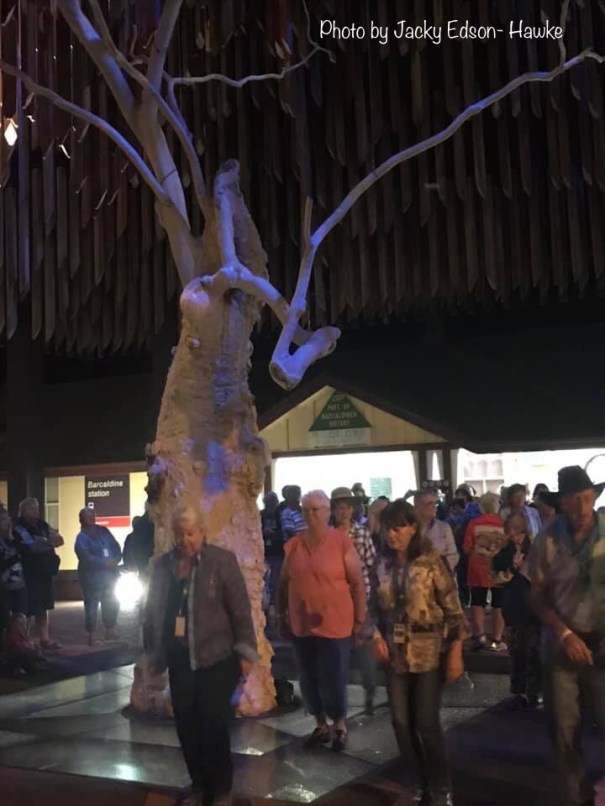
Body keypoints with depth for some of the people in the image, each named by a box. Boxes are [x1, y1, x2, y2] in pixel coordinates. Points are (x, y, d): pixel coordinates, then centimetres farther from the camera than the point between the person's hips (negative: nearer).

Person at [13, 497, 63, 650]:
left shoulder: (42, 525, 11)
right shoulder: (19, 528, -11)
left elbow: (60, 540, 4)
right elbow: (33, 547, -23)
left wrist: (43, 542, -15)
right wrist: (50, 541, -7)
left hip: (44, 572, 7)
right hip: (29, 574, -7)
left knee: (43, 607, 12)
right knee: (29, 609, -7)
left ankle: (44, 639, 18)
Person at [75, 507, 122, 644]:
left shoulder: (103, 531, 11)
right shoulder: (82, 537, -7)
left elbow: (116, 546, 8)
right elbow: (87, 558, -19)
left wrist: (116, 559, -12)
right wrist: (106, 563, -22)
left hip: (109, 574, 6)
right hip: (91, 577, -6)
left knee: (112, 604, 10)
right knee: (91, 606, -1)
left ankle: (110, 632, 24)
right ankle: (91, 636, 8)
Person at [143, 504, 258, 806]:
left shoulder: (222, 561, -7)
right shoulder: (162, 564, 5)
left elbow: (240, 609, -7)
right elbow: (152, 610, 13)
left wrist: (245, 652, -10)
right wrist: (153, 652, 15)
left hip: (217, 659, -4)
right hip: (180, 661, 4)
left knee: (215, 725, -1)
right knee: (186, 725, 8)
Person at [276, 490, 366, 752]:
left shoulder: (342, 542, -10)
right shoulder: (293, 545, 2)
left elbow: (358, 583, -7)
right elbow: (283, 583, 11)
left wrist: (359, 619, -7)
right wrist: (281, 615, 12)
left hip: (335, 626, -4)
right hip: (302, 626, 4)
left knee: (333, 681, 3)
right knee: (308, 681, 13)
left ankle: (340, 726, 28)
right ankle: (321, 726, 33)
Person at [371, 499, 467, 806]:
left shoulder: (431, 561, -12)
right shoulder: (382, 563, 0)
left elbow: (452, 608, -10)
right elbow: (375, 606, 12)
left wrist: (456, 651, -13)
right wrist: (377, 635, -4)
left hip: (428, 653, -4)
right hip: (395, 654, 4)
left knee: (427, 723, 0)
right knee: (401, 721, 10)